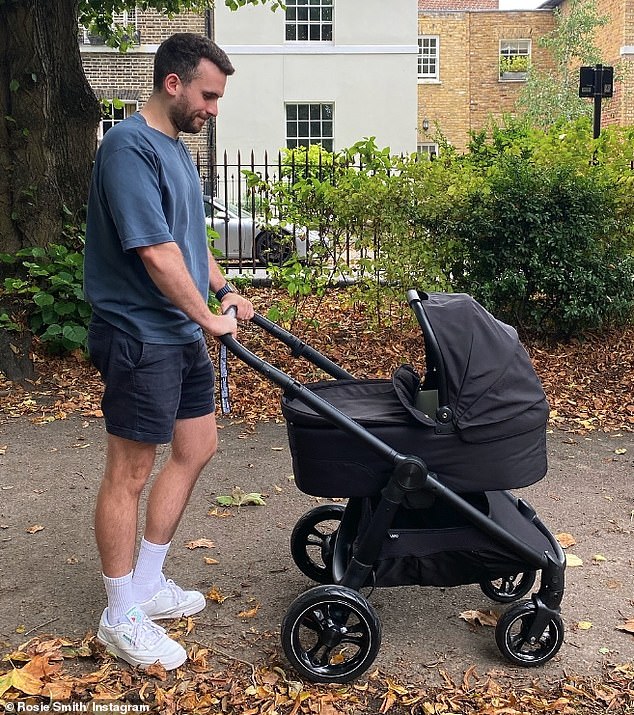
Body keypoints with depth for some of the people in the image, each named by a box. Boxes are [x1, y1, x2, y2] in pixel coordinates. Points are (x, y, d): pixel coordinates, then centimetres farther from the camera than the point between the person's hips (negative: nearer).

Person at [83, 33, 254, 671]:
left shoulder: (174, 147, 14)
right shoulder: (129, 147, -17)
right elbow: (156, 252, -23)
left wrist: (223, 290, 12)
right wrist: (209, 317, -14)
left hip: (181, 334, 10)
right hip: (141, 337, -10)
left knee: (196, 449, 15)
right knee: (129, 473, 0)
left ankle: (146, 582, 29)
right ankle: (121, 617, 15)